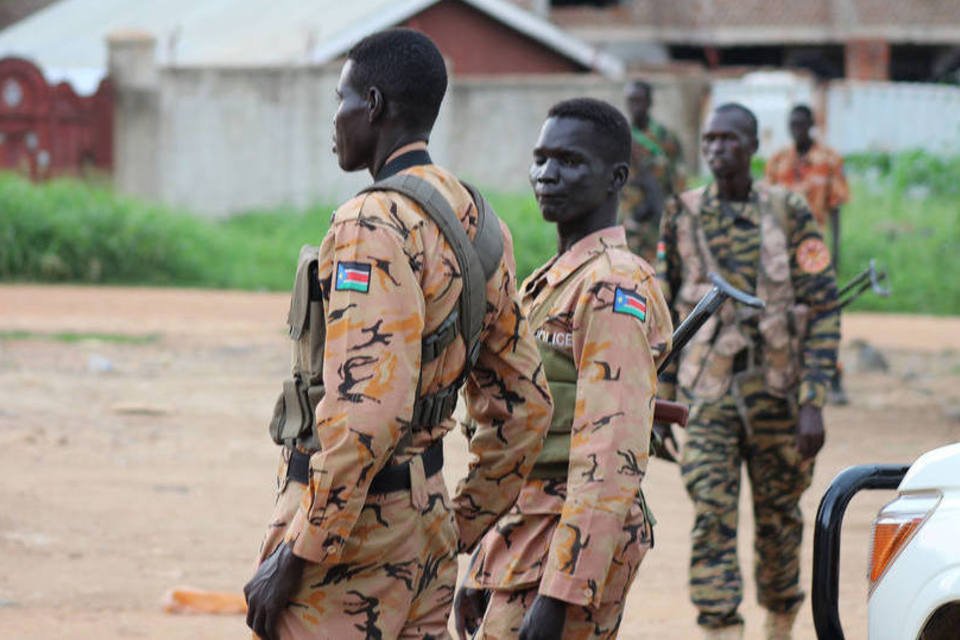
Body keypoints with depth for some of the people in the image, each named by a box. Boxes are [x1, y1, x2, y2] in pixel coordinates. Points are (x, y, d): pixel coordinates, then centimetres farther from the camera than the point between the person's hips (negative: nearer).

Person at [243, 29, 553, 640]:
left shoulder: (375, 226, -17)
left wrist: (295, 558, -21)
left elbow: (367, 413, -26)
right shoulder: (478, 224, 12)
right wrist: (459, 531, 22)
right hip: (423, 518, 9)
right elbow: (525, 405, 16)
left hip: (352, 522, -9)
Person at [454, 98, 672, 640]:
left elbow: (612, 458, -22)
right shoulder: (549, 282, 18)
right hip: (525, 539, 10)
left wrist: (560, 593, -26)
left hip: (573, 545, -10)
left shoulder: (614, 286, -13)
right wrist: (483, 569, 22)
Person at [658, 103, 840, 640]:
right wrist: (663, 396, 9)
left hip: (777, 392, -1)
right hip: (710, 393, 1)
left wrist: (814, 404, -12)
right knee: (712, 519, -11)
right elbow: (665, 309, 13)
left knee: (779, 519, 9)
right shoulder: (684, 217, 5)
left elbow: (824, 312, -5)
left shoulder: (789, 213, -3)